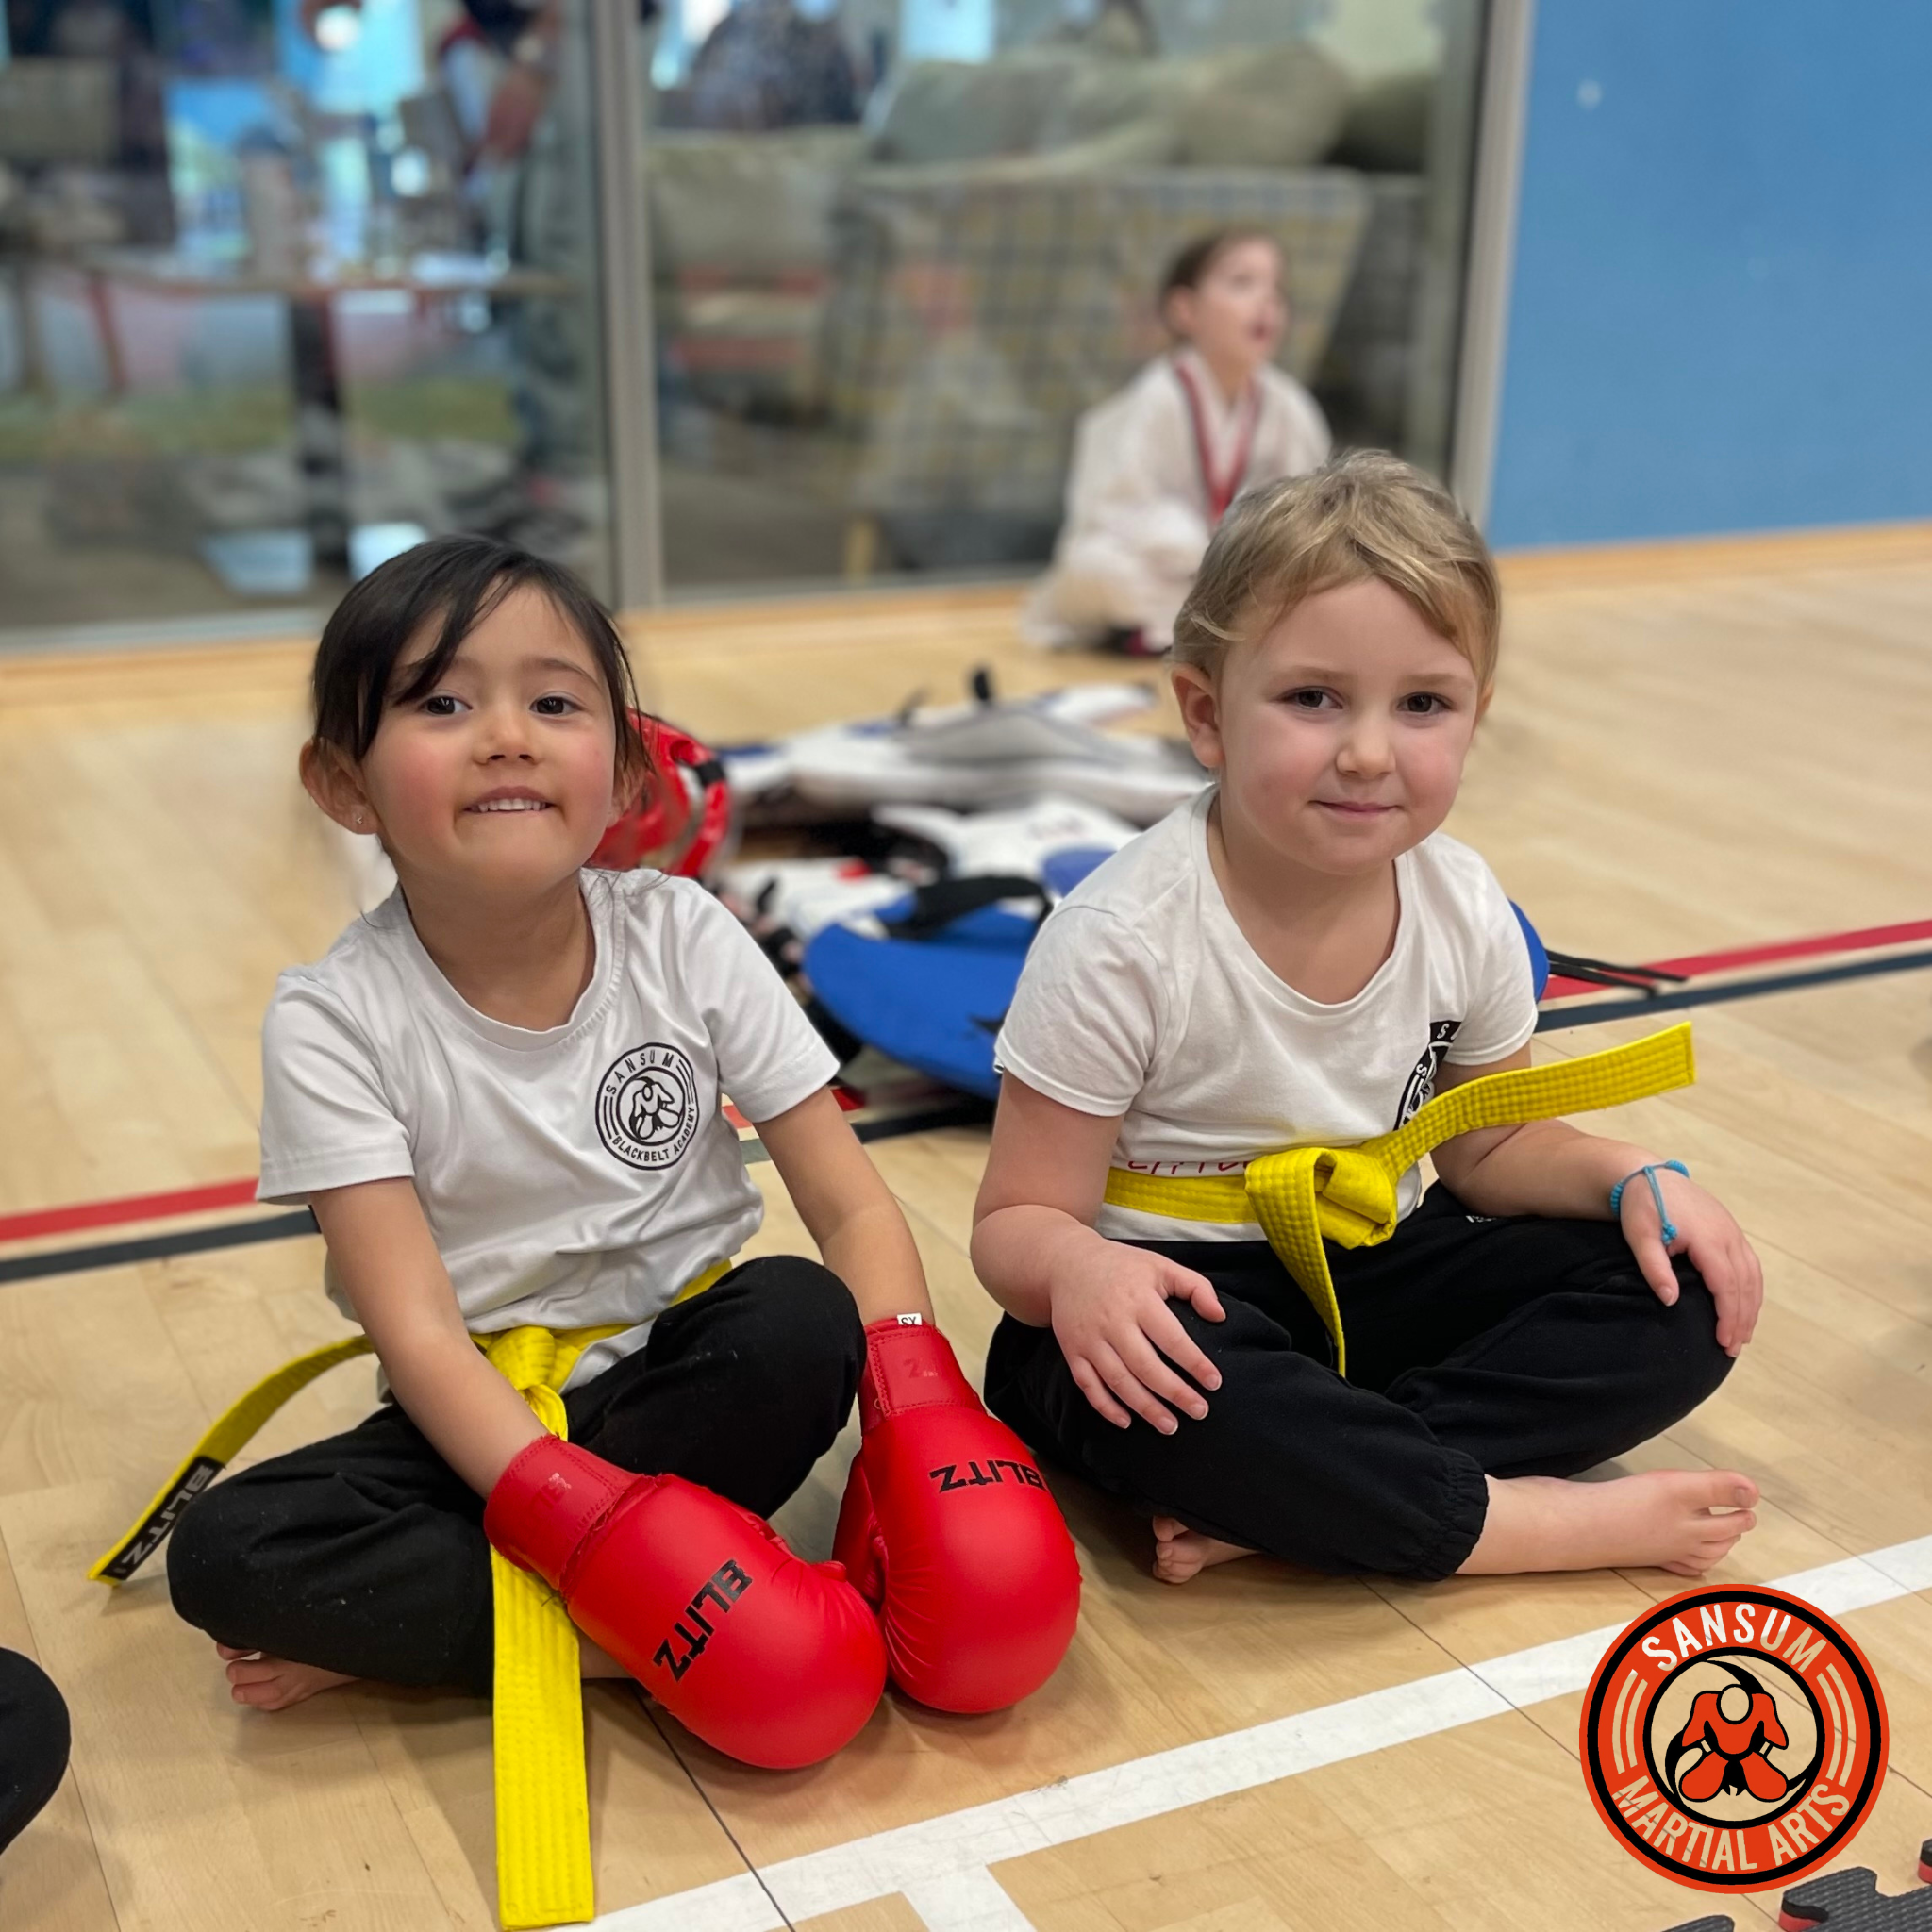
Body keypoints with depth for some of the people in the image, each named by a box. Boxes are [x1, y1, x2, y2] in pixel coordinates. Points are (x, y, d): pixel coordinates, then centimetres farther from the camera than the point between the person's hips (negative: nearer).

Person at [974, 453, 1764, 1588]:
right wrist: (1073, 1268, -39)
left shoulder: (1466, 911, -6)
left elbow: (1490, 1145, 11)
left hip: (1370, 1272, 6)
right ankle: (1537, 1518, -18)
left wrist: (1632, 1178, -9)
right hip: (1181, 1297, -6)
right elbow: (1019, 1218, -15)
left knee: (1680, 1303, -9)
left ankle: (1266, 1504, -22)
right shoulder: (1123, 943, -22)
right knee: (1168, 1398, -39)